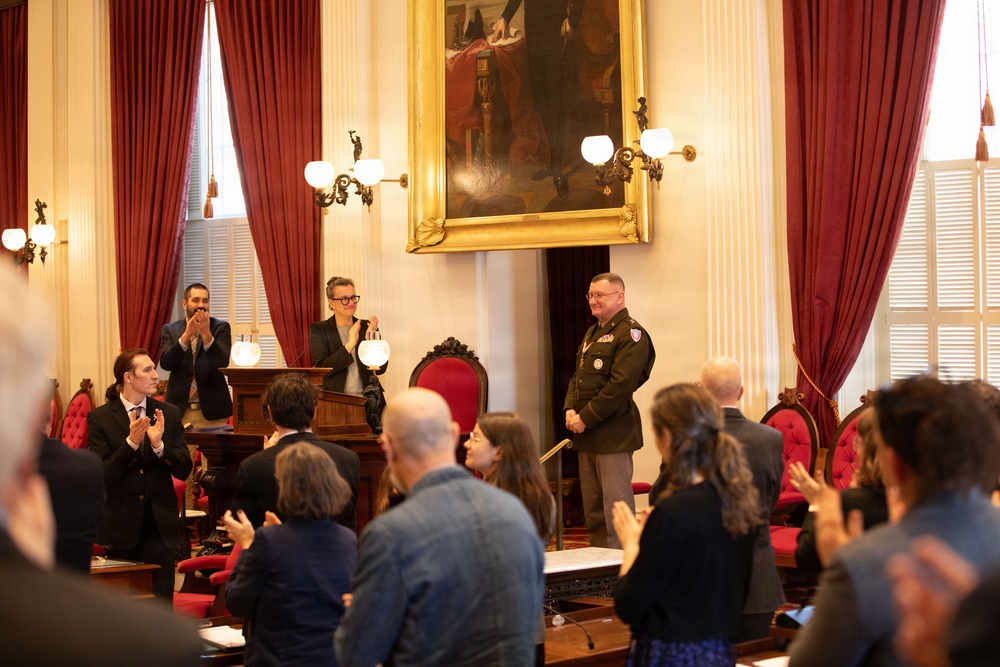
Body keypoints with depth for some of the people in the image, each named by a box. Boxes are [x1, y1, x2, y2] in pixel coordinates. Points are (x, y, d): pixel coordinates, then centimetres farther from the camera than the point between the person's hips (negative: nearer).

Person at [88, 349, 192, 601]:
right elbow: (102, 475, -9)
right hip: (121, 526, -2)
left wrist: (159, 445, -16)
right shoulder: (100, 418, -2)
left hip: (160, 525, 2)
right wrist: (130, 443, -20)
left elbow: (184, 470, 1)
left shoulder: (168, 414, 5)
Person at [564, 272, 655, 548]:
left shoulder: (630, 334, -10)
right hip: (587, 433, 9)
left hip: (614, 432, -9)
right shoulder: (593, 333, 19)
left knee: (615, 506, -6)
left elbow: (620, 385, -19)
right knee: (592, 508, 12)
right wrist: (570, 409, 2)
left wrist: (585, 419, -17)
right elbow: (578, 377, 21)